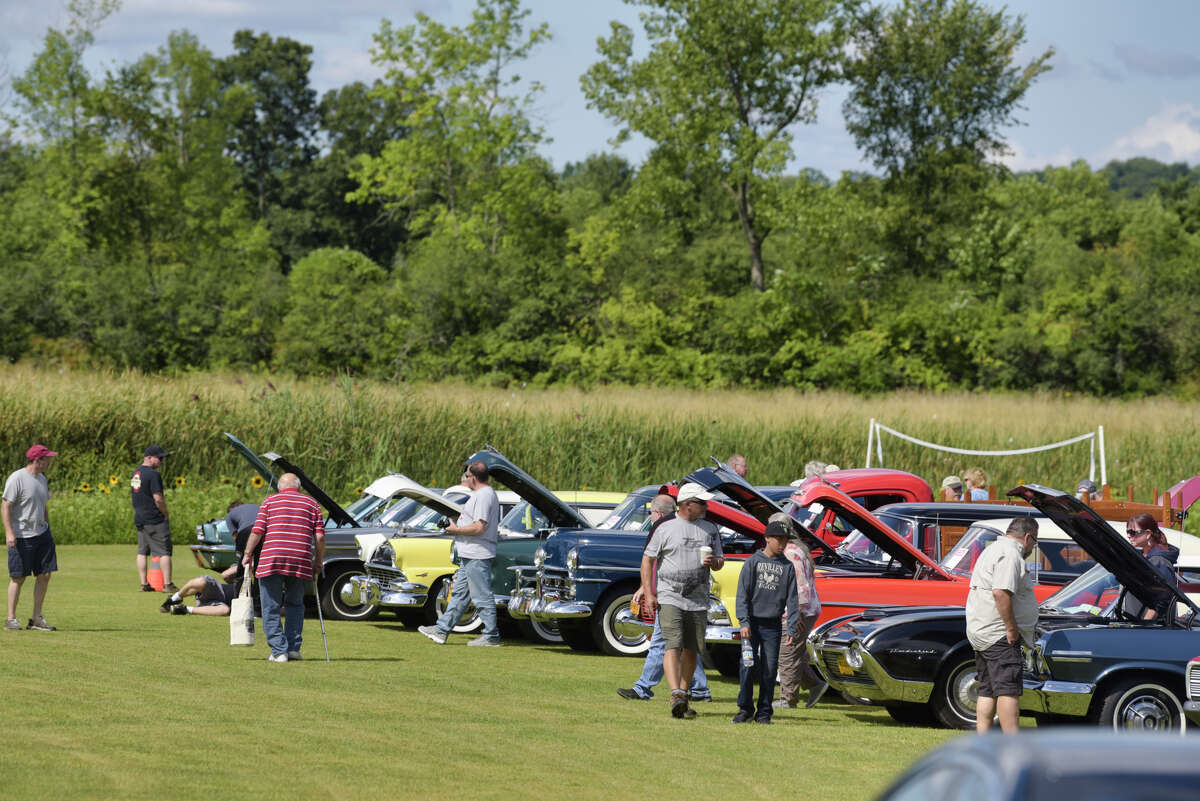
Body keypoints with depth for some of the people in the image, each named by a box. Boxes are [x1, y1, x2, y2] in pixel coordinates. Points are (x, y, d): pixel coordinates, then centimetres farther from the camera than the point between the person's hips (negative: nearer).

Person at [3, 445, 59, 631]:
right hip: (21, 537, -7)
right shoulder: (17, 479, -12)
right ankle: (11, 619, 7)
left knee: (44, 575, 3)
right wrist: (9, 532, -22)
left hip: (41, 533, 7)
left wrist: (48, 530, 24)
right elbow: (5, 506, -14)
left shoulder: (42, 479, 13)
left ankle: (37, 618, 10)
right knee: (18, 577, -2)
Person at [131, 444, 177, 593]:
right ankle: (167, 584, -7)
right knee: (164, 552, -5)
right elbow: (158, 498, -20)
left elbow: (132, 496, 20)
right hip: (155, 520, -9)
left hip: (139, 519, 9)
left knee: (142, 552, 10)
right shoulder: (153, 474, -16)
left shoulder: (135, 474, 13)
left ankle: (144, 584, 11)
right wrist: (166, 515, -7)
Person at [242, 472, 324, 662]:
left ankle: (279, 651, -4)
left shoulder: (270, 501, 10)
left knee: (271, 609, 3)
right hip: (301, 562, 2)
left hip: (271, 561, -2)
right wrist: (318, 561, 15)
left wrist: (247, 554, 10)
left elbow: (257, 531, 0)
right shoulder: (311, 504, 14)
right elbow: (320, 536, 6)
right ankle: (294, 647, 12)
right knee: (295, 604, 19)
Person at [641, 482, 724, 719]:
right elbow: (647, 560, 2)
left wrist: (714, 562, -9)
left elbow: (720, 562, 17)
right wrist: (648, 593, -7)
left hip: (698, 601, 4)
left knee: (692, 650, 6)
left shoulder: (710, 530, 13)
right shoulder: (666, 529, 0)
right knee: (673, 646, -17)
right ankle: (676, 695, -29)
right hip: (669, 599, -4)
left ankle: (683, 696, 19)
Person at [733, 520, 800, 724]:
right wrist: (744, 622, -12)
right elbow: (743, 594, -2)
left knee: (769, 670, -1)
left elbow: (792, 599, 7)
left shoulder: (787, 566, 9)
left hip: (773, 625, 2)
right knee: (748, 666, -9)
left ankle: (764, 712, 7)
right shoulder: (753, 562, 3)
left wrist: (792, 629, -1)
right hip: (752, 623, -2)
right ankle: (745, 709, 3)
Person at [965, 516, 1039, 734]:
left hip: (980, 632, 11)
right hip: (999, 634, -11)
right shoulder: (1010, 555, -13)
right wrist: (1012, 628, -21)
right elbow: (1001, 593, -25)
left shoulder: (993, 550, 22)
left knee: (987, 691, 11)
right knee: (1009, 691, -13)